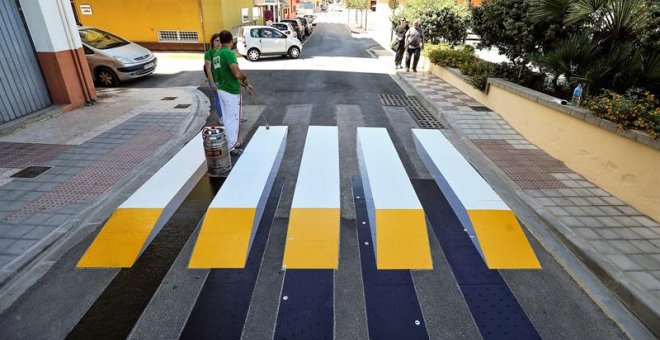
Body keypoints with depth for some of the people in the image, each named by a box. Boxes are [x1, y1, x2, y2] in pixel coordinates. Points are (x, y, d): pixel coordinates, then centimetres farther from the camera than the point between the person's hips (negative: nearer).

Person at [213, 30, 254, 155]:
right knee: (232, 119, 2)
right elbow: (237, 73, -30)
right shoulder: (229, 53, -18)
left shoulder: (216, 55, 10)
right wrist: (245, 77, -7)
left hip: (222, 90, 9)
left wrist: (245, 85, 17)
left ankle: (232, 142, 32)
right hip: (231, 92, -9)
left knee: (226, 118, 18)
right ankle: (231, 147, 11)